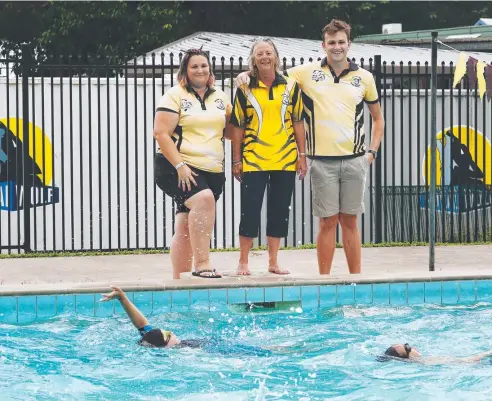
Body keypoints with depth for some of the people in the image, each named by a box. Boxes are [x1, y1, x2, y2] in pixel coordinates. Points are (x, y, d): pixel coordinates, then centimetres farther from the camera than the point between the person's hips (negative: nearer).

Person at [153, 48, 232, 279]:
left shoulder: (220, 98, 17)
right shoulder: (175, 96, -1)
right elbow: (161, 133, -9)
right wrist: (179, 166, -20)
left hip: (212, 170, 6)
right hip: (178, 168, -6)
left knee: (186, 225, 7)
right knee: (204, 198, -31)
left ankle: (178, 279, 11)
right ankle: (202, 264, -32)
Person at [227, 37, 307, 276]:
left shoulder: (290, 87, 6)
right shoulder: (245, 89, 2)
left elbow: (298, 122, 10)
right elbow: (237, 126, 3)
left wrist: (302, 154, 5)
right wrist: (236, 160, -1)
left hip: (285, 160, 2)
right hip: (253, 160, -2)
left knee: (279, 212, 6)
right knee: (250, 211, -3)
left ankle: (273, 262, 15)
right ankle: (243, 263, 6)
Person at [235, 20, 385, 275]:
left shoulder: (364, 77, 9)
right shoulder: (308, 72, 4)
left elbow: (378, 117, 18)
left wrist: (372, 151, 8)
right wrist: (247, 74, -10)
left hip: (354, 160, 1)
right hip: (323, 161, -1)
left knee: (350, 221, 6)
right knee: (328, 222, 0)